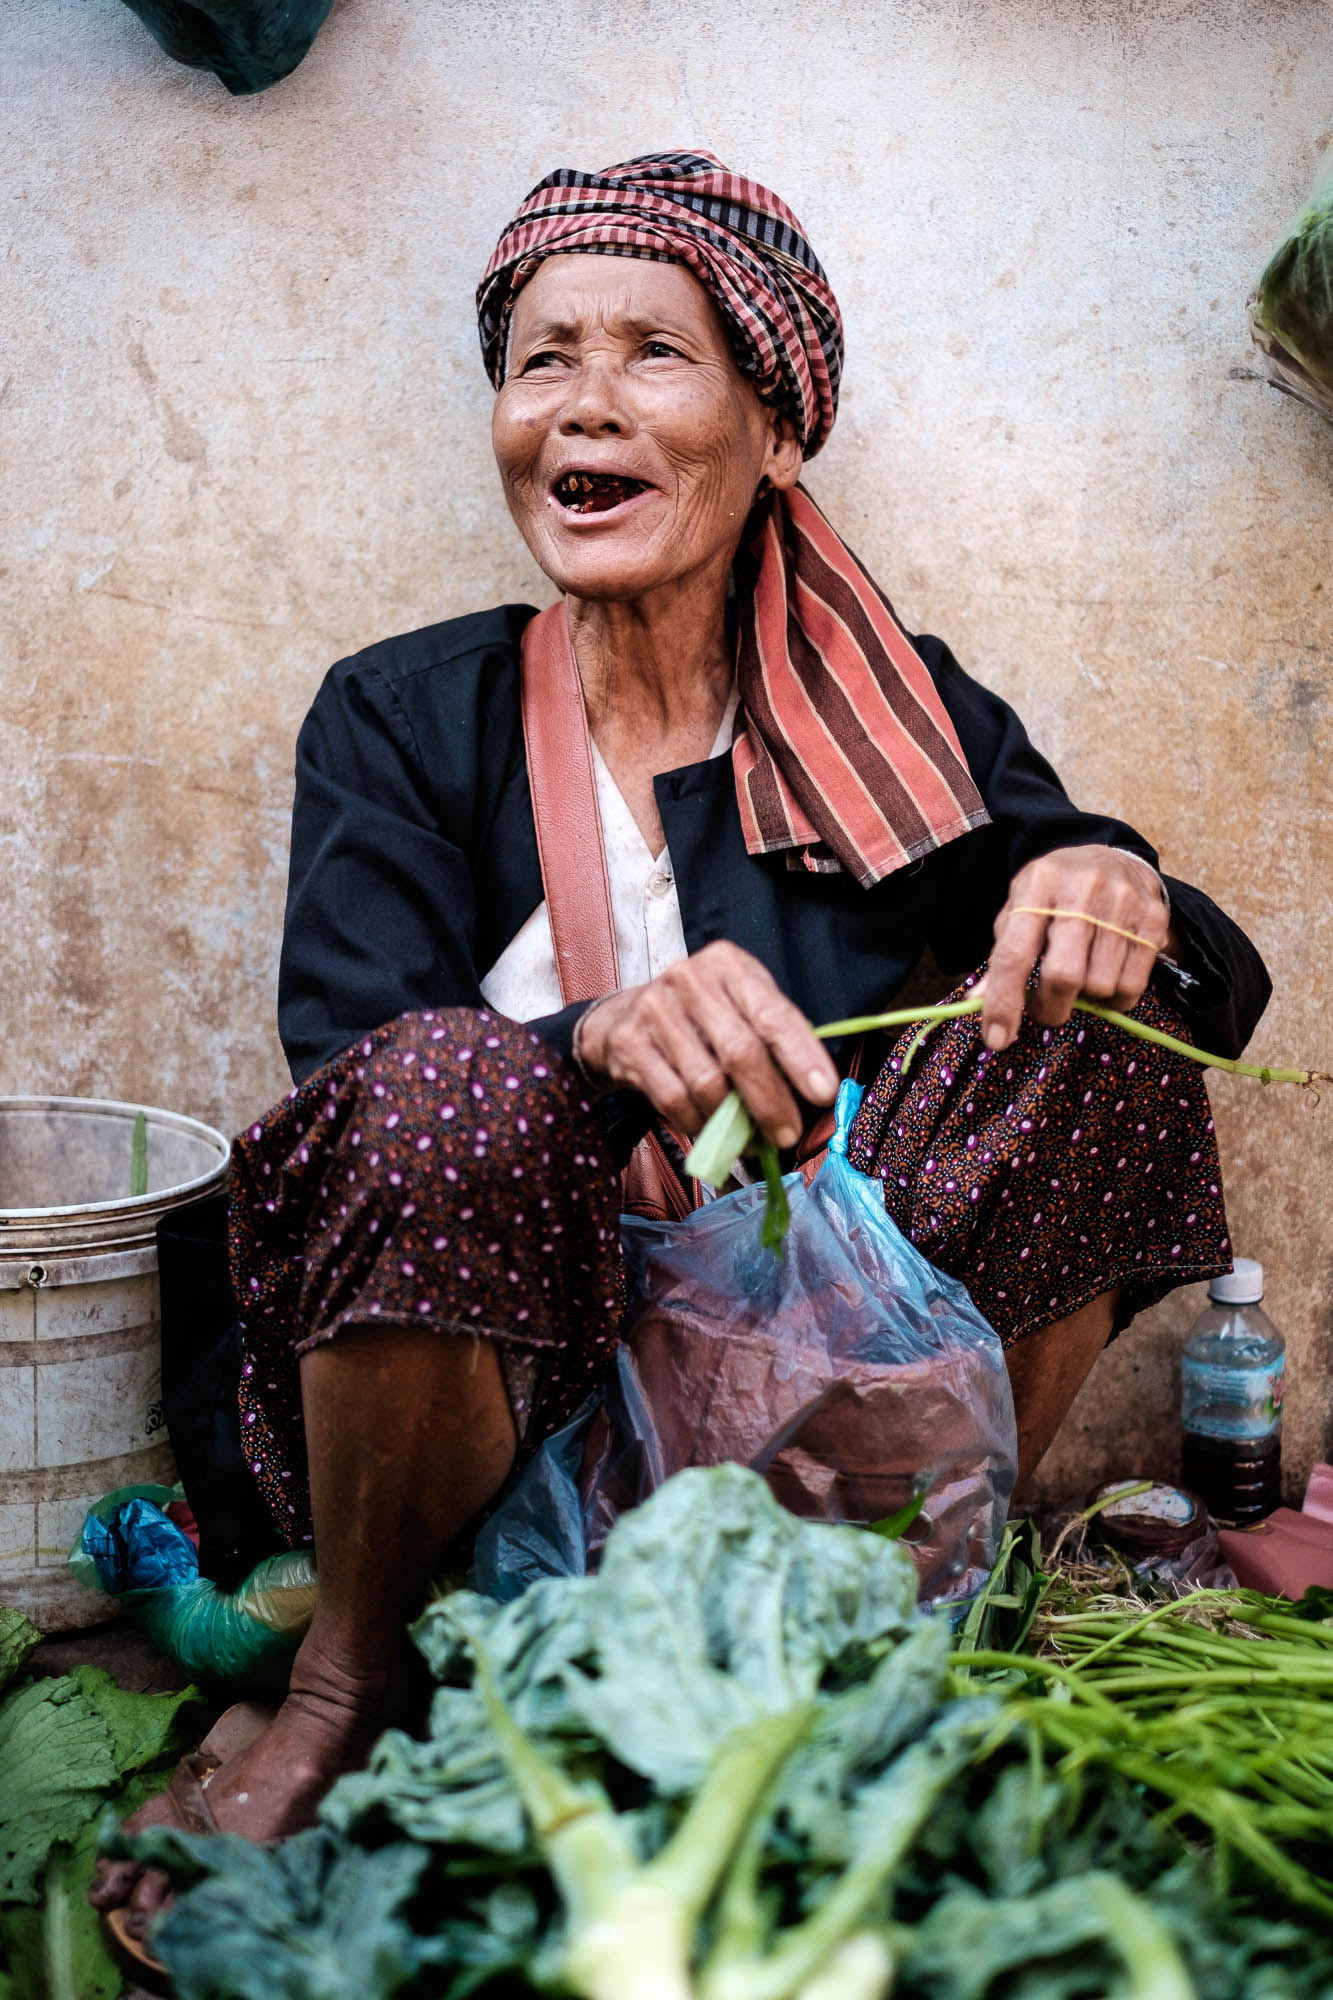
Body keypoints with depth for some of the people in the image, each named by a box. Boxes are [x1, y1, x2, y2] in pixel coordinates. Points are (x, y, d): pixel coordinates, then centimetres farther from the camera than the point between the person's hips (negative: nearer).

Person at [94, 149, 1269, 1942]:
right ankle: (353, 1687, -8)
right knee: (447, 1083, -31)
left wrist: (1126, 900, -22)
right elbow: (352, 1071, -14)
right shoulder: (405, 718, 0)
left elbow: (1222, 988, 3)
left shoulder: (899, 718, 5)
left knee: (1097, 1025, -15)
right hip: (503, 1398, -1)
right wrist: (603, 1036, -36)